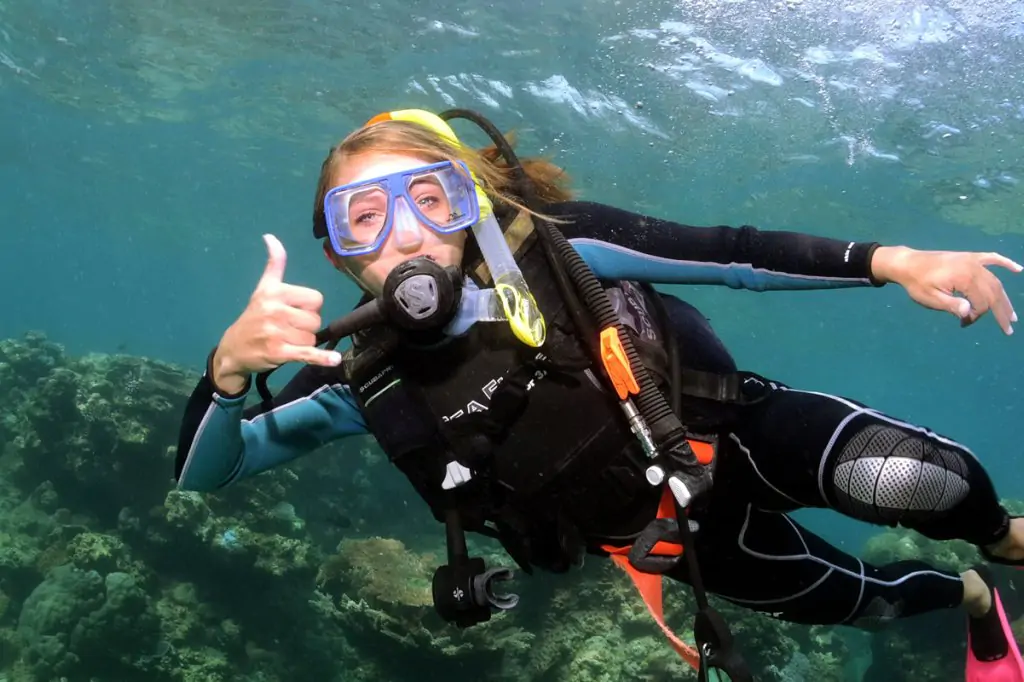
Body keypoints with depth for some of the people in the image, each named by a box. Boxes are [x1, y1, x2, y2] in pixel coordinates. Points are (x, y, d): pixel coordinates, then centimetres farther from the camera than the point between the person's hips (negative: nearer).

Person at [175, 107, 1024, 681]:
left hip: (738, 439, -2)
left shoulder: (549, 246, -18)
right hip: (676, 526, 2)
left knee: (905, 479, -29)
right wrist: (230, 362, -35)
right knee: (858, 601, 15)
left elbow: (730, 253, -16)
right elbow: (201, 476, -13)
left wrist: (891, 260, -24)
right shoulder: (366, 379, -13)